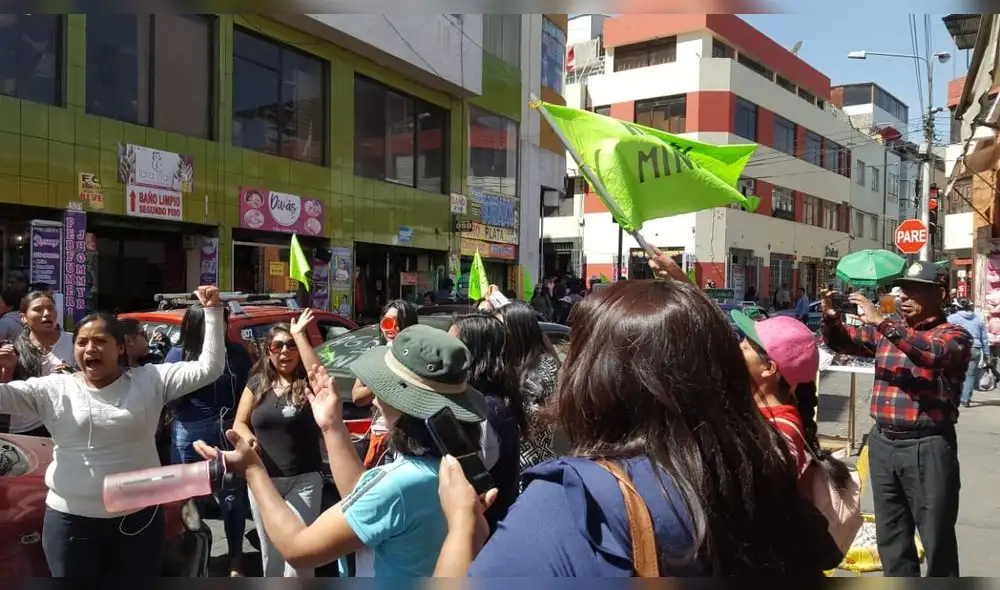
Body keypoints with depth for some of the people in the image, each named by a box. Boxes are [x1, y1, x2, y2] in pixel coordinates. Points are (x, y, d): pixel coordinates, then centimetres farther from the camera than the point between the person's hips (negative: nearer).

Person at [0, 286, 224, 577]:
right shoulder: (54, 388, -2)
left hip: (139, 517, 0)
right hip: (71, 519, 0)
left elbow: (209, 368, -9)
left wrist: (212, 312, -15)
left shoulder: (149, 380, -3)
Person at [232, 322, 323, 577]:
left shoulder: (308, 382, -6)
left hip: (303, 479, -3)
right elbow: (239, 424, 9)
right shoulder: (257, 383, 4)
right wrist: (248, 437, -14)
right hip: (261, 479, 4)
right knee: (270, 550, 16)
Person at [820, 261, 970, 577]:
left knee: (937, 540, 6)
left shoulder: (953, 335, -5)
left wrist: (883, 322, -29)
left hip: (927, 446, -5)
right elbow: (842, 341, 15)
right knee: (891, 538, 17)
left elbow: (934, 353, -27)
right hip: (883, 443, 5)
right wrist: (831, 318, -7)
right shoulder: (886, 330, 11)